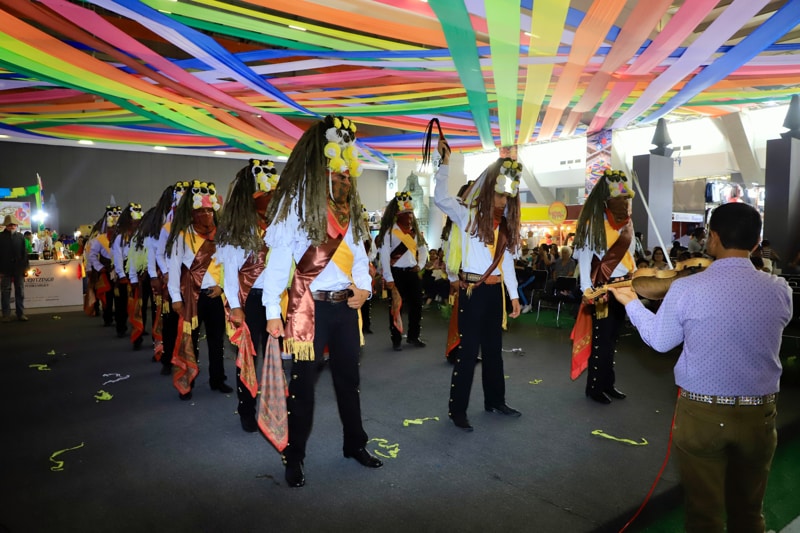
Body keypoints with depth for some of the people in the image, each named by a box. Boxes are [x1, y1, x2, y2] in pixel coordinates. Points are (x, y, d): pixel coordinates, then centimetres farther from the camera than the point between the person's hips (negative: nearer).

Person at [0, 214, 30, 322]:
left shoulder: (20, 237, 7)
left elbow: (24, 253, 6)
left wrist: (25, 267, 1)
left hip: (19, 269, 2)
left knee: (20, 292, 5)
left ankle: (21, 314, 11)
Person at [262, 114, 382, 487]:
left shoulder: (348, 203, 12)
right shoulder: (296, 200, -8)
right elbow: (278, 255, -11)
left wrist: (364, 285, -4)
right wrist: (273, 310, -15)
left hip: (346, 304, 6)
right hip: (310, 305, -6)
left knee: (348, 376, 17)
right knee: (304, 380, 5)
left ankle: (355, 444, 34)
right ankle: (294, 456, 22)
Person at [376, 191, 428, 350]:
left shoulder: (414, 230, 11)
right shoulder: (389, 231, -9)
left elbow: (423, 249, 19)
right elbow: (384, 255, -14)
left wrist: (420, 265, 2)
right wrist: (388, 278, -17)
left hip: (412, 272, 6)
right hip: (396, 273, -6)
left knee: (416, 304, 9)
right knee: (396, 306, 3)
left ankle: (413, 336, 26)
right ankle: (396, 340, 14)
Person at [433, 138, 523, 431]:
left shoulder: (504, 224, 12)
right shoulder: (469, 216, -5)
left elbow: (507, 261, 14)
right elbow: (440, 197, -21)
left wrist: (514, 294, 11)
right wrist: (445, 162, -21)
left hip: (496, 291, 7)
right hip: (472, 290, -7)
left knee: (493, 348, 18)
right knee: (468, 351, -3)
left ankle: (495, 401, 33)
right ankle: (457, 410, 9)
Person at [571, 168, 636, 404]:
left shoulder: (626, 222, 10)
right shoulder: (593, 221, -13)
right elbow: (584, 256, -16)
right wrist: (587, 289, -25)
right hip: (602, 288, -7)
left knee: (613, 336, 14)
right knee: (601, 338, 0)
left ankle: (608, 383, 25)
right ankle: (595, 387, 13)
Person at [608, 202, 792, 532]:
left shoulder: (686, 288, -14)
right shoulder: (780, 290, -6)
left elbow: (660, 341, -1)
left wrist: (631, 302, 14)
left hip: (701, 412, -3)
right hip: (759, 414, 3)